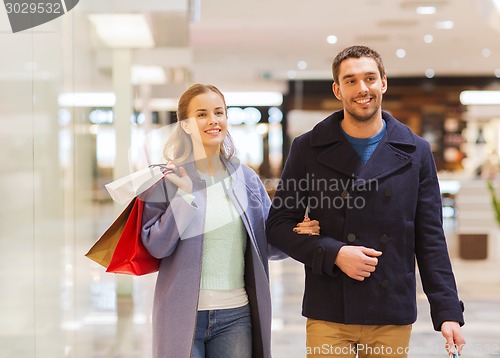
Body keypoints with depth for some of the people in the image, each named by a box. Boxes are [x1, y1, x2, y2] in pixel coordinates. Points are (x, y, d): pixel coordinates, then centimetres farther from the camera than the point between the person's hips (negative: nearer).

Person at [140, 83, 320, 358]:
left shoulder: (246, 178, 8)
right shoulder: (169, 178, -2)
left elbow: (267, 244, 11)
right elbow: (156, 246, -8)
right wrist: (184, 194, -16)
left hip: (236, 314, 3)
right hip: (184, 315, -3)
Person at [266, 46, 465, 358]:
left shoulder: (416, 152, 6)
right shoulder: (308, 149, 2)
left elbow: (431, 240, 5)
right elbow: (279, 224, 3)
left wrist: (448, 312, -1)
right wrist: (334, 253, -12)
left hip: (393, 319, 1)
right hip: (329, 316, -1)